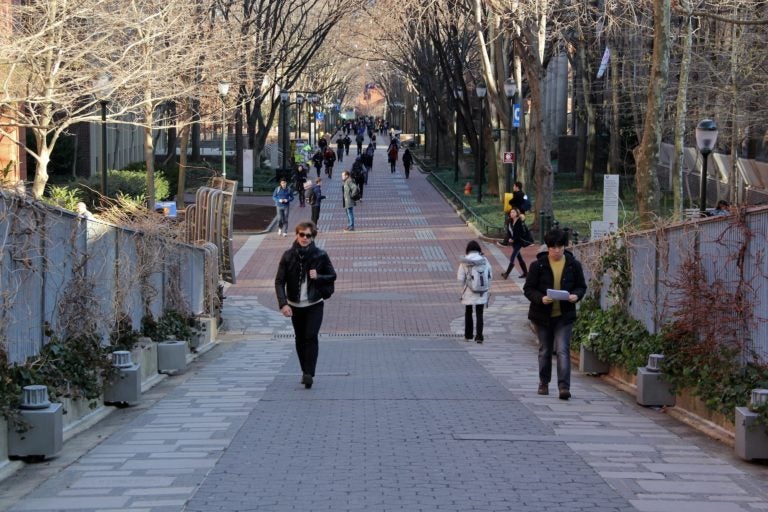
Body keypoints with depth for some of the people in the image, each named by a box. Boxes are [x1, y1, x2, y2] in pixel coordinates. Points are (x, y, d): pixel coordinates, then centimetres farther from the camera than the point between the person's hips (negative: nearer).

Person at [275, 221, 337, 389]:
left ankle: (309, 373, -17)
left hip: (314, 304, -2)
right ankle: (305, 372, 24)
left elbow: (332, 276, 5)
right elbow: (279, 281, -7)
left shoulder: (320, 256, -6)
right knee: (300, 339, 10)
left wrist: (318, 277, -16)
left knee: (311, 336, -15)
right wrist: (283, 304, -19)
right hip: (295, 305, 2)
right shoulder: (288, 256, -5)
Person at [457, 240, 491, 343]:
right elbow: (490, 276, -1)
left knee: (468, 313, 17)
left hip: (469, 292, -1)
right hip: (481, 293, 1)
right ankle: (479, 336, -5)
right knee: (479, 314, 5)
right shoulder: (484, 260, -6)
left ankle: (468, 335, 26)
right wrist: (488, 290, 11)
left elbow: (460, 278, -10)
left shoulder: (464, 262, -10)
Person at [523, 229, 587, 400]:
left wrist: (576, 295, -15)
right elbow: (528, 289, -4)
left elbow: (581, 286, 8)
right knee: (545, 350, 13)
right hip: (542, 314, 1)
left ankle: (564, 386, -17)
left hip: (564, 315, -1)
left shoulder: (574, 265, -1)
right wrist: (541, 299, -24)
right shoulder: (538, 265, -5)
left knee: (563, 350, -11)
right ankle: (544, 383, 28)